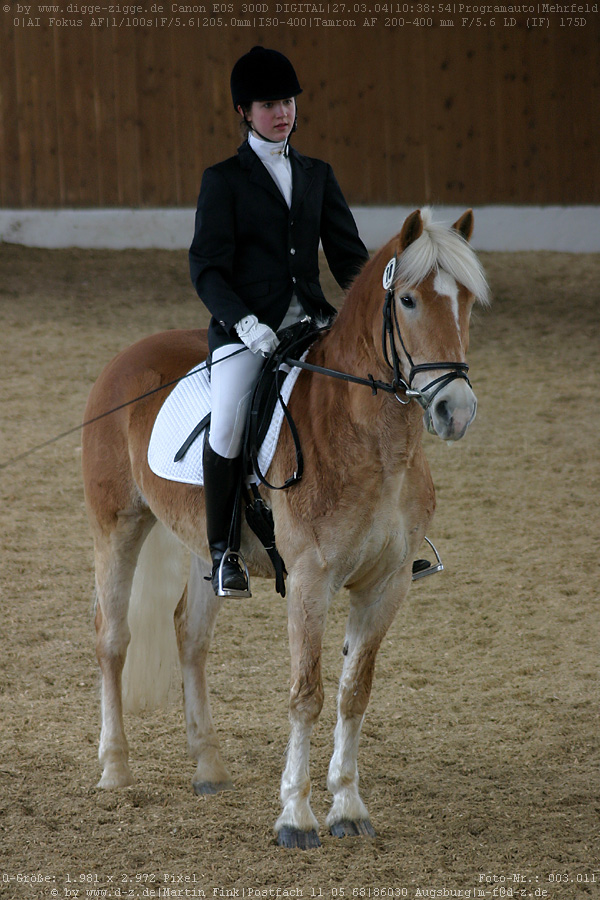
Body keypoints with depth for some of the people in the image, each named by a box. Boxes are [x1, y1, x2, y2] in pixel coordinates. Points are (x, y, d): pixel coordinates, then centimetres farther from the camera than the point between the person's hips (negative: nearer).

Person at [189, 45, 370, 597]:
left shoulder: (317, 176, 17)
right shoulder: (224, 180, 3)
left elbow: (349, 255, 14)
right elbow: (207, 269, -4)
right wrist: (243, 321, -21)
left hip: (309, 318, 4)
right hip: (245, 325, -4)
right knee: (226, 428, -26)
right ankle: (223, 551, -9)